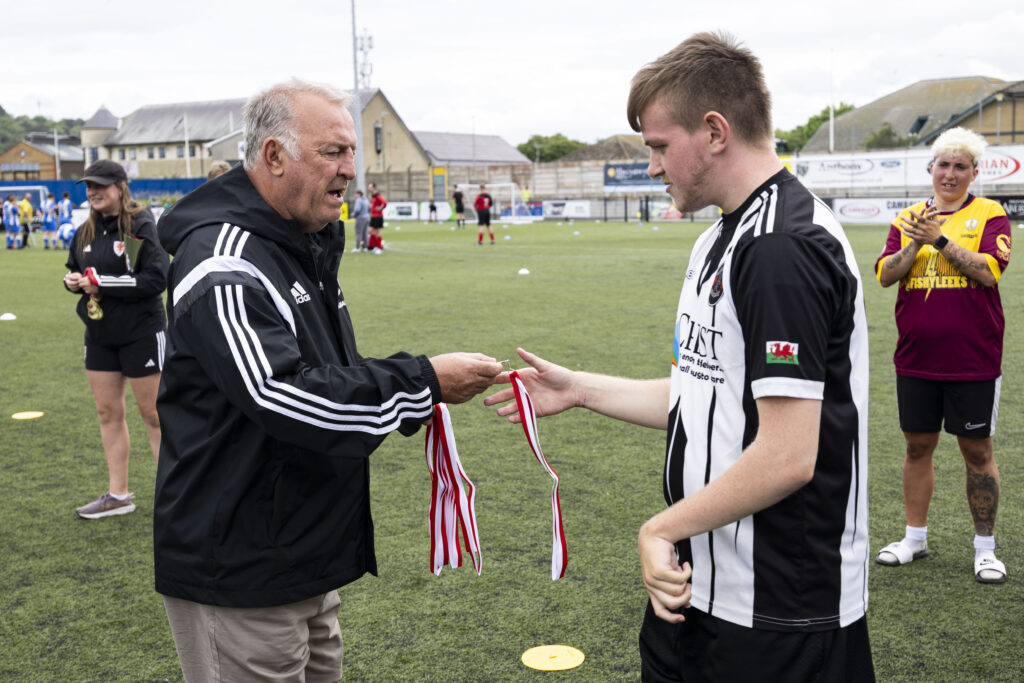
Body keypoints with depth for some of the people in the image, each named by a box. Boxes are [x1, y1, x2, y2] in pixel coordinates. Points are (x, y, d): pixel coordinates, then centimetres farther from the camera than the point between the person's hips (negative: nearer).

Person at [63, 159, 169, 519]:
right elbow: (77, 270, 20)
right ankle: (118, 494, 24)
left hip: (141, 333, -7)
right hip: (100, 334, 7)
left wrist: (102, 283, -22)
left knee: (153, 414, 2)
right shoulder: (86, 232, 7)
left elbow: (157, 279, -23)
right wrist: (74, 281, -4)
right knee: (108, 412, 12)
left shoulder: (142, 226, -14)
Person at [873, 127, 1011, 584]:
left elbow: (990, 271, -16)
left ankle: (985, 549, 17)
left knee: (977, 450, 4)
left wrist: (940, 239, -20)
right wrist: (916, 243, -16)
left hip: (973, 360, -3)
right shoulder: (908, 218, 8)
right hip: (915, 358, 3)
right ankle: (915, 537, 26)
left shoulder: (989, 215, -1)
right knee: (918, 446, 12)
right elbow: (885, 274, -2)